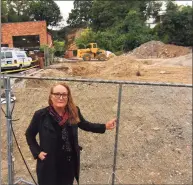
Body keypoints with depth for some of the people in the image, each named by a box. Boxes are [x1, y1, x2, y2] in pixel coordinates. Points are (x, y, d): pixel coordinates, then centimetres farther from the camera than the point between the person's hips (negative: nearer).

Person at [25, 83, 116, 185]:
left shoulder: (74, 112, -9)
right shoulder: (41, 115, -16)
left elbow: (85, 125, 8)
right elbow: (29, 134, 0)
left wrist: (105, 126, -1)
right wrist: (37, 152, -9)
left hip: (69, 165, 3)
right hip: (49, 166, -3)